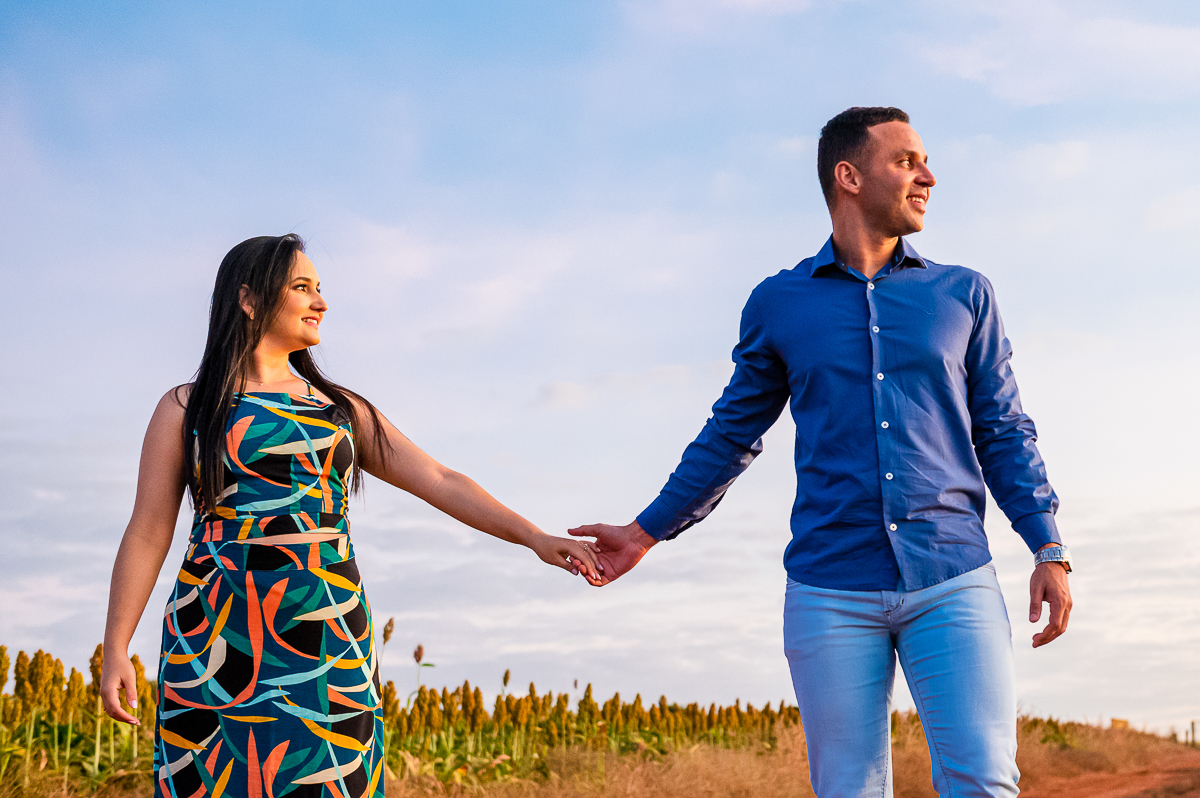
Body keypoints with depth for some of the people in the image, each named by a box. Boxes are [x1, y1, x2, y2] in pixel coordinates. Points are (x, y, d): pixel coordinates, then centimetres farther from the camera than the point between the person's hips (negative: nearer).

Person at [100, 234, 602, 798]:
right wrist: (116, 649, -4)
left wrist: (535, 538, 1)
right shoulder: (186, 409, 8)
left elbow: (439, 482, 11)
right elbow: (147, 533, 4)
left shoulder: (342, 410, 16)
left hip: (327, 640, 3)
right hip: (218, 639, -2)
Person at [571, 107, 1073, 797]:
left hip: (954, 585, 0)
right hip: (832, 595, 0)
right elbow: (731, 436, 18)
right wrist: (646, 532, 18)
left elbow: (1003, 432, 10)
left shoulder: (963, 295, 10)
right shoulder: (778, 306, 9)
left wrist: (1049, 549, -1)